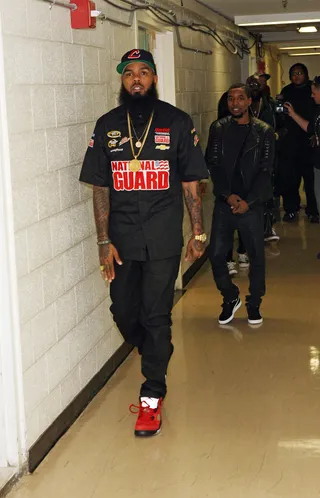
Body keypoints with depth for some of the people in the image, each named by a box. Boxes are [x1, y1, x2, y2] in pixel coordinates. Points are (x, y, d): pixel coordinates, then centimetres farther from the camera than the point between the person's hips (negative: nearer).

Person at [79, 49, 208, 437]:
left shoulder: (177, 122, -1)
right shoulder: (107, 125, 4)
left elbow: (191, 183, 2)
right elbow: (100, 188, 3)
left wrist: (198, 233, 1)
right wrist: (104, 242, -1)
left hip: (163, 240, -3)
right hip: (121, 240, 3)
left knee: (156, 315, -1)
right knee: (123, 312, 10)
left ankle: (152, 396, 11)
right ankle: (157, 357, 39)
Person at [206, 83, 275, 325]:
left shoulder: (264, 132, 0)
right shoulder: (218, 129, 5)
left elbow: (266, 171, -4)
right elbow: (212, 164, 1)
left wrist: (248, 201, -13)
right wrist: (228, 195, -11)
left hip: (251, 204, -2)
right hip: (224, 202, 2)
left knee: (257, 256, 3)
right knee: (216, 254, -1)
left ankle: (254, 305, 21)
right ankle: (231, 298, 21)